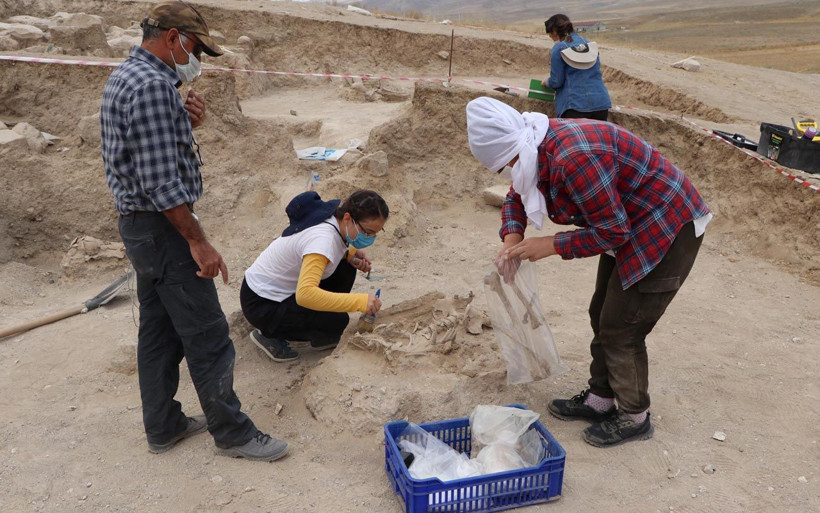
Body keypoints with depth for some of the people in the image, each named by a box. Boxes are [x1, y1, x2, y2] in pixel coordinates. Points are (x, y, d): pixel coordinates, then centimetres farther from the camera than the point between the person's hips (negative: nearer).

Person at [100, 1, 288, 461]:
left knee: (159, 331, 17)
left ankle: (164, 425, 29)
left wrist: (185, 123, 4)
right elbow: (162, 181, -25)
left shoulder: (125, 77, 14)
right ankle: (233, 432, 11)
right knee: (208, 337, -1)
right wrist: (198, 241, -22)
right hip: (163, 228, -11)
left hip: (139, 227, 11)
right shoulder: (153, 85, -20)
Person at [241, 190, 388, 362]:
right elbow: (305, 294, -46)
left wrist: (351, 254, -7)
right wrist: (359, 302, -46)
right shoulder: (323, 239, -33)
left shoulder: (338, 216, -7)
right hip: (261, 304, -9)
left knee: (346, 268, -1)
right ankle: (270, 335, 0)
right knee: (337, 321, -21)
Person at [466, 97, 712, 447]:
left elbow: (612, 231, -27)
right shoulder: (540, 150, -2)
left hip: (667, 231, -10)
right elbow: (516, 197, 15)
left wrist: (552, 246, -21)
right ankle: (600, 400, 32)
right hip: (630, 226, 10)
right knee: (602, 316, 16)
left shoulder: (574, 159, -33)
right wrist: (512, 238, -3)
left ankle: (634, 418, 16)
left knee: (620, 327, -3)